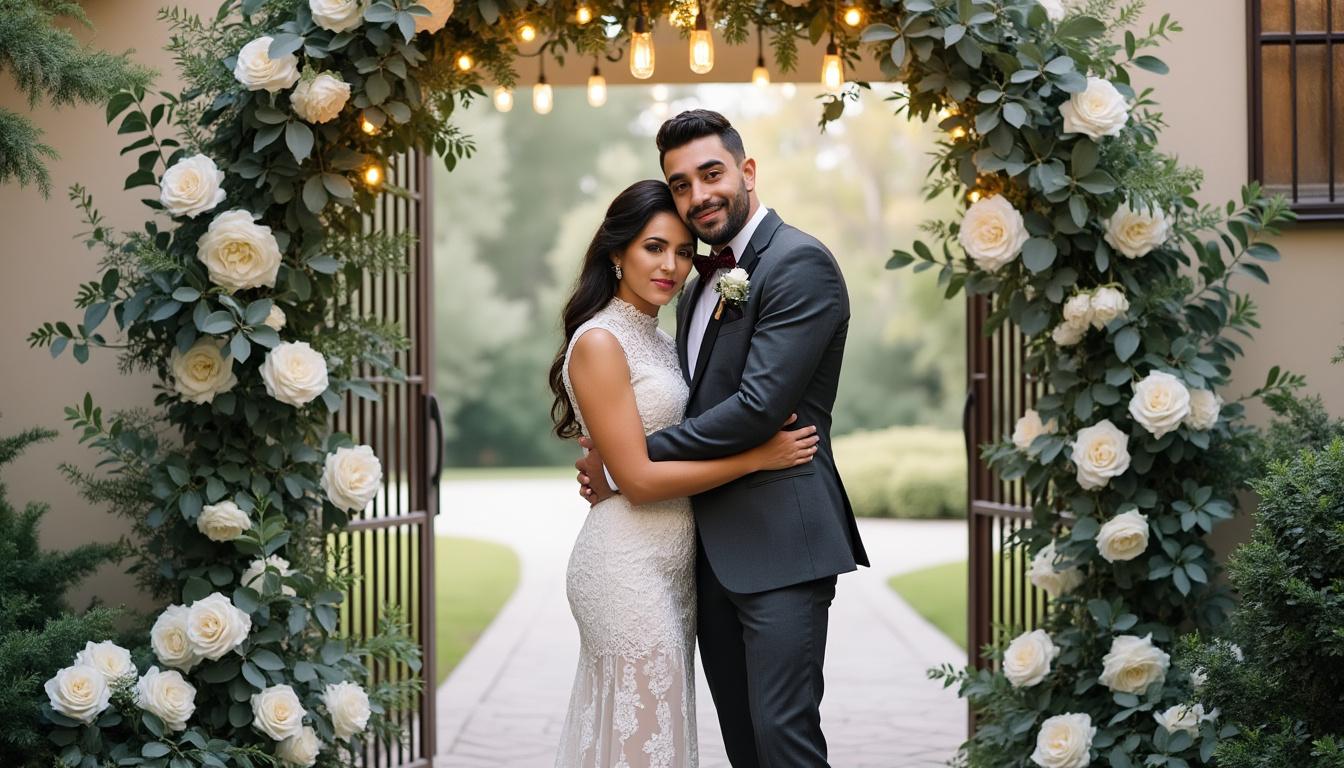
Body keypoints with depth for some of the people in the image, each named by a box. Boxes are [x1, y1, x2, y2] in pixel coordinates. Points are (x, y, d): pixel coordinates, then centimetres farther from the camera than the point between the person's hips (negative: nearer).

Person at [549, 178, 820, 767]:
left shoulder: (662, 341, 14)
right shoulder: (599, 342, -13)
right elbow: (638, 478, -18)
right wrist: (760, 457, -15)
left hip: (675, 565, 8)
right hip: (628, 568, -8)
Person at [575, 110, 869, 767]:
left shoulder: (800, 263, -12)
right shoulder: (701, 288, 17)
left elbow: (758, 406, -20)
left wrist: (626, 465, -13)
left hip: (779, 543, -9)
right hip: (712, 547, 9)